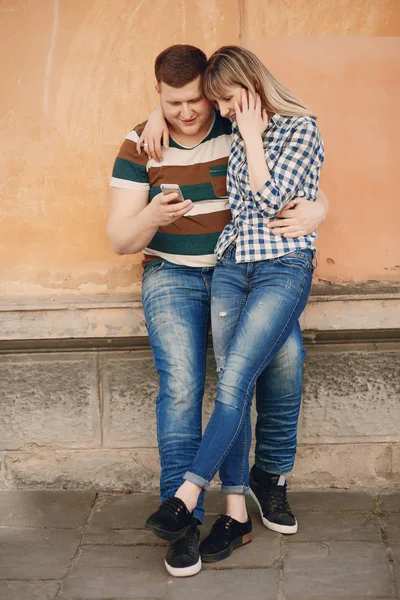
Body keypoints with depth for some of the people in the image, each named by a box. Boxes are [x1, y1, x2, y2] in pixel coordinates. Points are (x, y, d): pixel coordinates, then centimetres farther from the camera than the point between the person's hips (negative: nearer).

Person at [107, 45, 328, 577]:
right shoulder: (140, 147, -3)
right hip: (173, 276, -1)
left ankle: (271, 475, 3)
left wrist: (315, 211, -25)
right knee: (181, 382, -22)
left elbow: (306, 190, 0)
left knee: (286, 353, -21)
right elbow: (119, 240, -4)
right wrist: (152, 218, -27)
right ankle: (183, 516, -12)